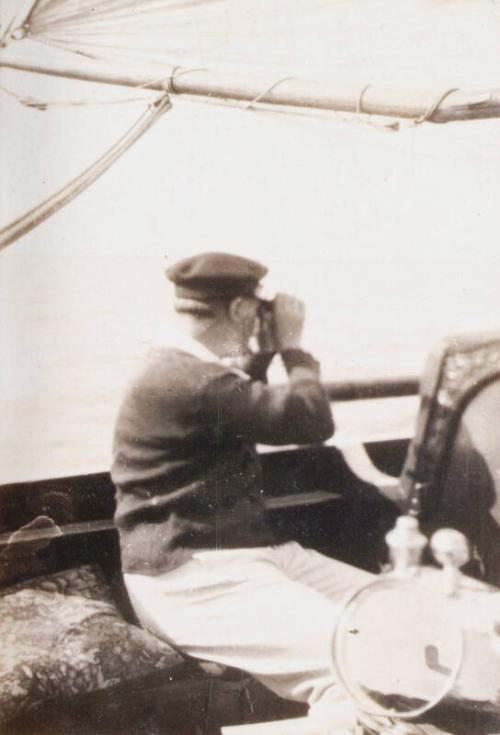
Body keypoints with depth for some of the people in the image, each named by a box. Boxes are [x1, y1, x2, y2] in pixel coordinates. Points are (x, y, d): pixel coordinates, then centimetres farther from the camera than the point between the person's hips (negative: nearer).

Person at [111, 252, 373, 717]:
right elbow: (312, 420, -18)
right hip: (189, 580, -11)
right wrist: (292, 348, -2)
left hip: (243, 552, 11)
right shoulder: (188, 381, -21)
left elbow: (242, 403, 34)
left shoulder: (188, 371, 13)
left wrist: (265, 353, 19)